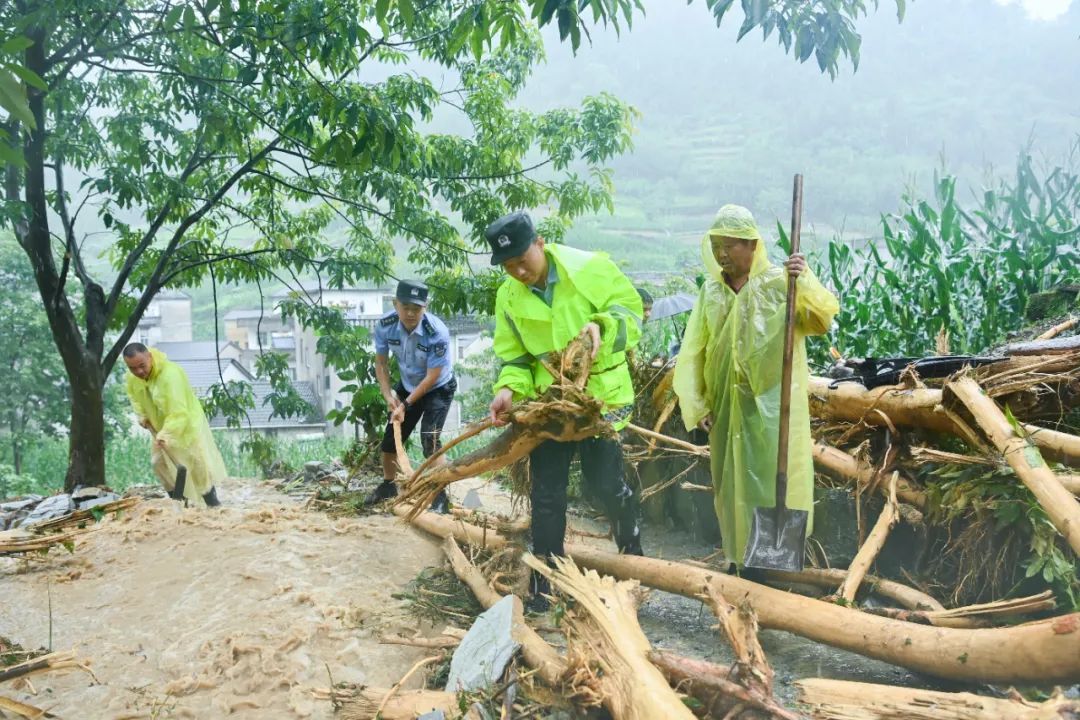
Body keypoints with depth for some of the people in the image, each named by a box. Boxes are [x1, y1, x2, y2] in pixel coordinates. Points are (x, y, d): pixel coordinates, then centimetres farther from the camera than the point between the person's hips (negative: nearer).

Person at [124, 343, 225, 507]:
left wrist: (165, 435, -46)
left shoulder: (170, 374, -36)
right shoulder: (132, 378, -12)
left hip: (187, 425, -7)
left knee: (199, 468, -4)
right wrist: (142, 416, 0)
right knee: (159, 463, 5)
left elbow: (179, 412, -39)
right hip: (160, 427, 7)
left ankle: (214, 506, 11)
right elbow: (134, 395, 13)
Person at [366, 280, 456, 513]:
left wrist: (406, 405, -22)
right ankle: (388, 485, 37)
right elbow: (381, 362, -5)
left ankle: (441, 496, -14)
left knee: (429, 439, -21)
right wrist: (388, 396, -12)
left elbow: (431, 377, -26)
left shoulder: (437, 333, -34)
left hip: (438, 389, -5)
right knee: (390, 436, 13)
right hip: (408, 386, 6)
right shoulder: (385, 325, -21)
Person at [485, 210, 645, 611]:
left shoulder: (589, 268, -13)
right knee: (546, 494, 6)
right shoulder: (508, 296, -1)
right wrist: (509, 387, -16)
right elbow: (514, 355, 4)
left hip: (600, 396, -3)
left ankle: (632, 554, 31)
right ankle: (544, 580, 19)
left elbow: (629, 307, -6)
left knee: (605, 484, 3)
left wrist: (602, 325, -26)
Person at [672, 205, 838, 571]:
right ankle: (740, 560, 28)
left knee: (774, 484, -2)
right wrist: (696, 405, 1)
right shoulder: (710, 291, 7)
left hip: (772, 407, -4)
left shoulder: (781, 283, -5)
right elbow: (693, 352, 7)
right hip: (725, 408, 5)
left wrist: (805, 282, -35)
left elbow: (822, 320, -19)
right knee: (731, 487, 13)